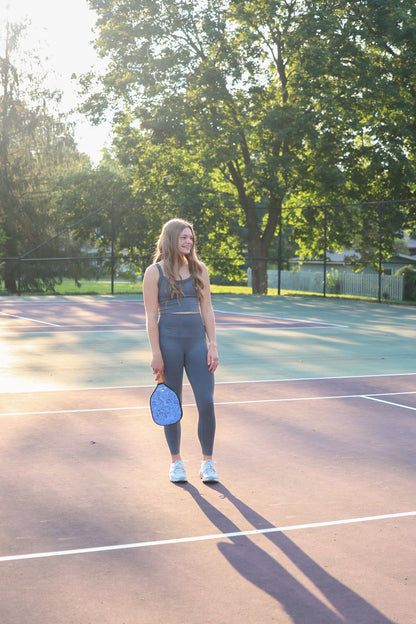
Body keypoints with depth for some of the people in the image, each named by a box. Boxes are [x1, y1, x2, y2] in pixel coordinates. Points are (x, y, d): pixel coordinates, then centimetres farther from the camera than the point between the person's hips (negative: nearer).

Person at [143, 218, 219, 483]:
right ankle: (176, 462, 19)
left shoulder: (200, 269, 10)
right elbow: (151, 316, -3)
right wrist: (156, 354, -8)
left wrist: (213, 345, 2)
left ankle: (207, 462, 9)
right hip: (168, 341, -2)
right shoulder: (154, 272, 0)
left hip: (197, 341, 3)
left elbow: (207, 310, 10)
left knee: (207, 403, -4)